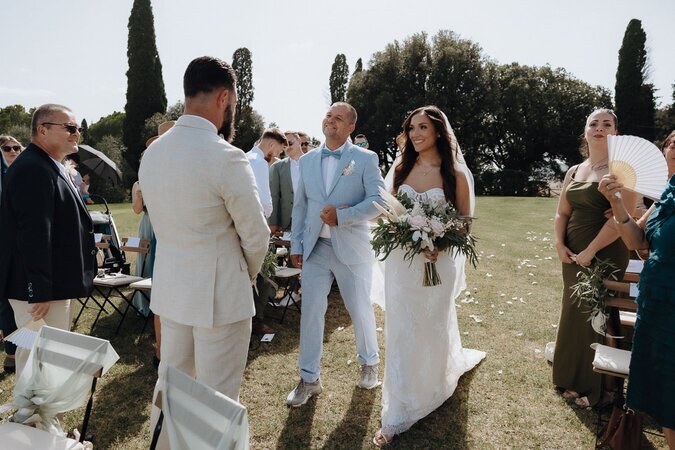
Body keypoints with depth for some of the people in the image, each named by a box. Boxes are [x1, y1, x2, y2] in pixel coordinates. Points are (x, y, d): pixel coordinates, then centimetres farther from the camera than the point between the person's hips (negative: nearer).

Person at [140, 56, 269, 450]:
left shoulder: (152, 153, 2)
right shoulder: (226, 157, -20)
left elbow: (163, 223, 10)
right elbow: (255, 234, -13)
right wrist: (249, 274, 7)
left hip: (169, 288, 7)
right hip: (219, 293, -7)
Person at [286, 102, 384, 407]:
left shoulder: (365, 159, -3)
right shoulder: (307, 160, 8)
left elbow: (378, 201, -11)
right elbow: (299, 206, 11)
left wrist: (341, 216, -19)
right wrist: (296, 245, 6)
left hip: (351, 248, -3)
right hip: (314, 248, 3)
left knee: (360, 310, 11)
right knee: (310, 311, 5)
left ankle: (369, 363, 37)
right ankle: (309, 379, 19)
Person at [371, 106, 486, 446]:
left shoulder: (455, 173, -5)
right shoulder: (401, 169, 4)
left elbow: (466, 222, -1)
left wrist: (440, 245, -19)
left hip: (439, 262, -2)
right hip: (402, 261, 2)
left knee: (433, 328, 15)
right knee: (401, 332, 4)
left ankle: (433, 387, 47)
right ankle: (397, 415, 17)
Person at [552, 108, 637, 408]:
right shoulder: (574, 171, 12)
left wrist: (590, 251, -18)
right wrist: (560, 244, -4)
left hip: (605, 256, -6)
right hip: (572, 256, 6)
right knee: (573, 315, 14)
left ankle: (594, 388, 21)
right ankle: (571, 379, 30)